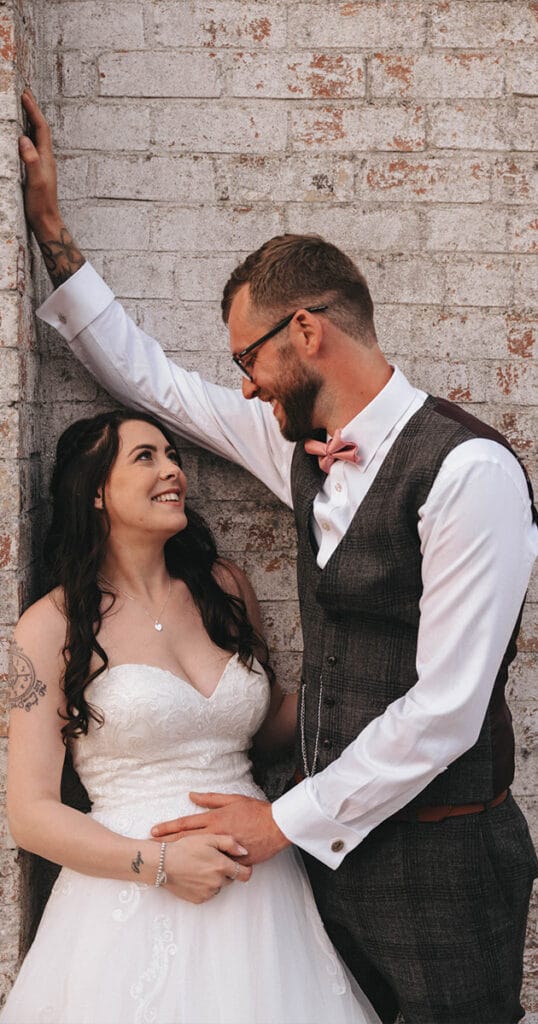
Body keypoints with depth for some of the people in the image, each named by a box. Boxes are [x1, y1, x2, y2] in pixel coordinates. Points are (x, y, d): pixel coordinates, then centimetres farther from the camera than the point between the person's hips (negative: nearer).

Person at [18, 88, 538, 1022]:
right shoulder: (306, 447, 4)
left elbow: (445, 711, -21)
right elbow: (152, 381, 16)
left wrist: (288, 821, -14)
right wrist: (50, 229, 13)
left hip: (438, 858, -6)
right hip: (333, 841, 7)